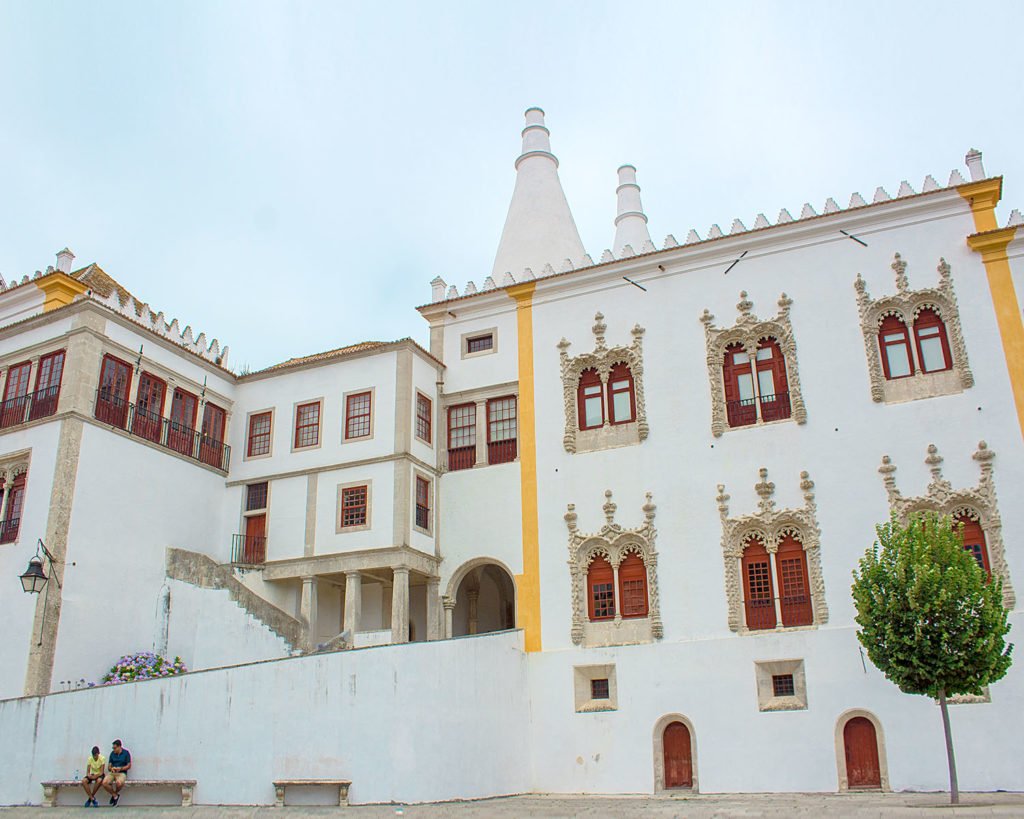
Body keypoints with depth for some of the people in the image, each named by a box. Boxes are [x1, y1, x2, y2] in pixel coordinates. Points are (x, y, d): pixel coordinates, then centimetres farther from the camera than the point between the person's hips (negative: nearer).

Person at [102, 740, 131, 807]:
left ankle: (114, 794, -1)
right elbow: (109, 766, 12)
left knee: (119, 783, -37)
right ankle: (115, 795, -5)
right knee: (104, 783, -28)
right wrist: (111, 768, -12)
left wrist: (120, 768, -16)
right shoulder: (112, 753, 11)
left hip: (122, 773, -4)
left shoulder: (126, 753, 1)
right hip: (112, 773, 4)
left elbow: (129, 766, 0)